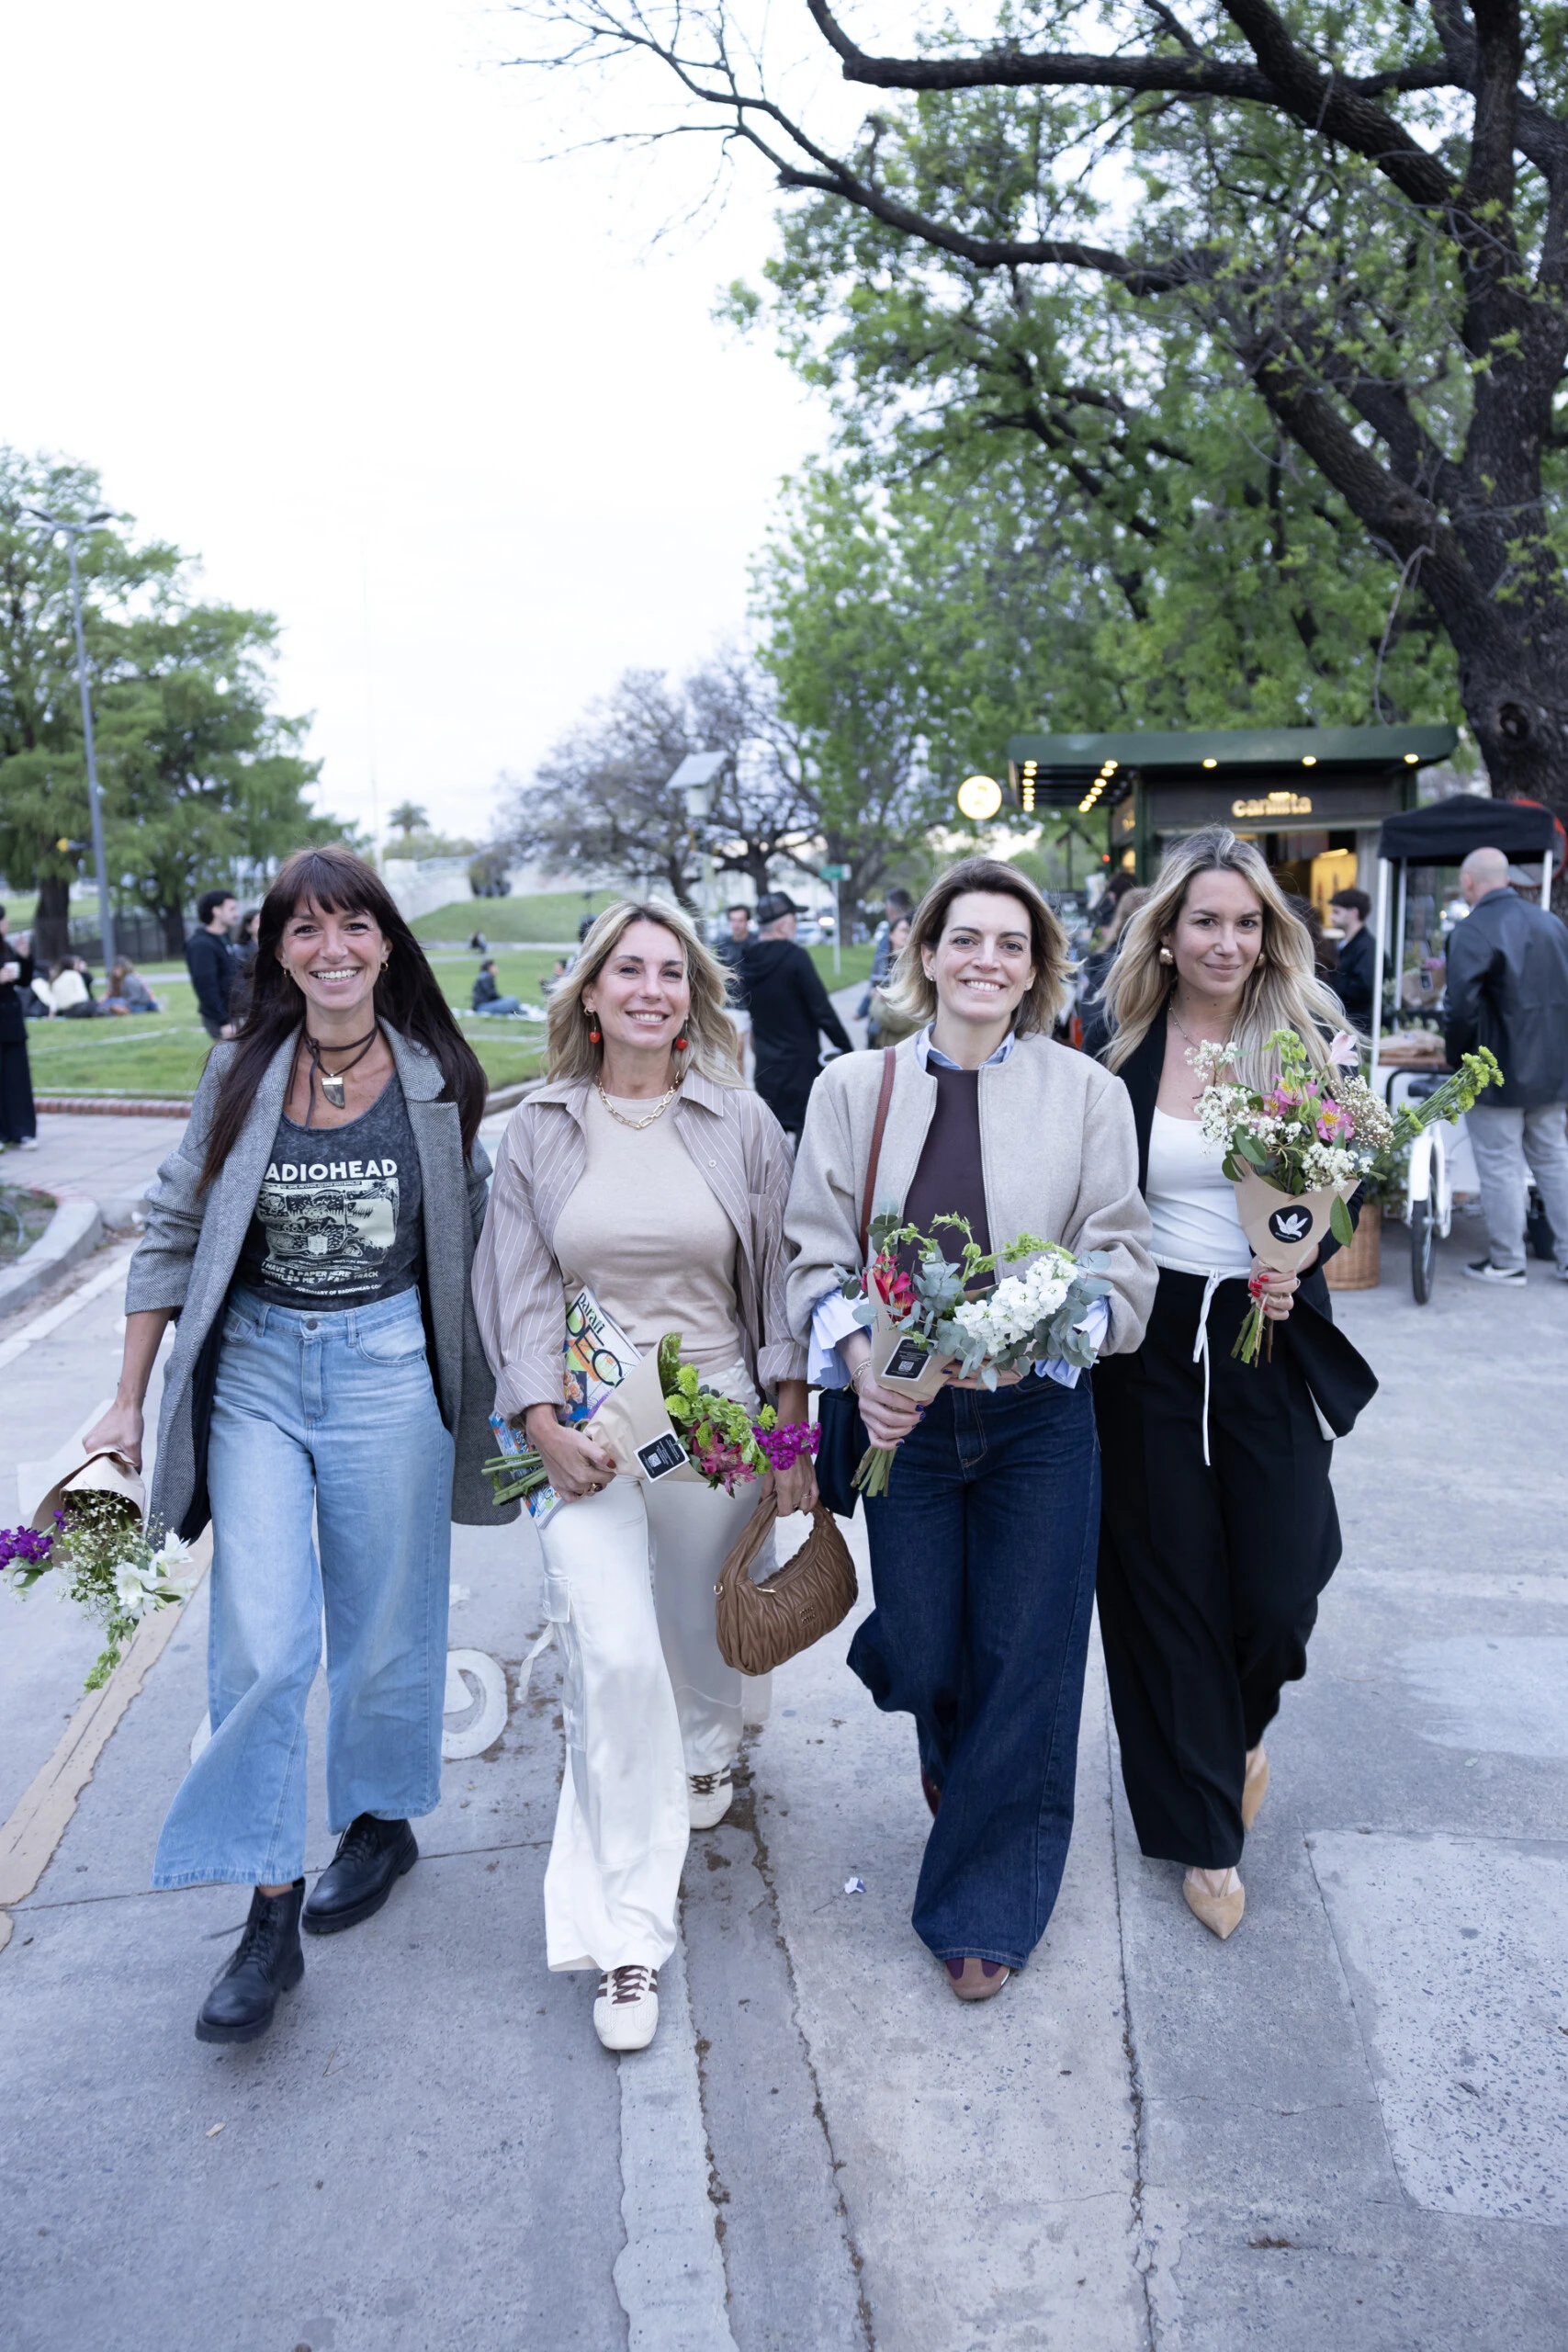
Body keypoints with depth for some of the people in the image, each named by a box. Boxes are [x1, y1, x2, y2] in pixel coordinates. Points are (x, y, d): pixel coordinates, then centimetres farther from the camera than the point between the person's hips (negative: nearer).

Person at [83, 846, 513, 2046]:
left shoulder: (437, 1080, -2)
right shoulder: (240, 1075, 1)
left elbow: (475, 1241, 6)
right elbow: (174, 1234, 6)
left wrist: (500, 1393, 6)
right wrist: (128, 1401, 5)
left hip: (388, 1370, 0)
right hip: (254, 1372, 1)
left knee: (385, 1627, 11)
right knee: (261, 1640, -4)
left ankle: (382, 1821, 37)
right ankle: (270, 1918, 9)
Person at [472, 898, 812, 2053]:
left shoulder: (740, 1122, 1)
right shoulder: (540, 1127, 2)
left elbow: (780, 1280, 4)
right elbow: (519, 1289, 2)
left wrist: (793, 1425, 0)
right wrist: (545, 1425, -9)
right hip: (587, 1430, -1)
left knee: (703, 1631, 16)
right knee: (614, 1653, -13)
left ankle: (702, 1760, 53)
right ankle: (629, 1936, -2)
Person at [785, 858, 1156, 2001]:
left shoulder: (1086, 1091, -1)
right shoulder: (853, 1088, 3)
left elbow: (1124, 1257, -3)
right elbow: (818, 1253, 1)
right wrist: (859, 1357, -17)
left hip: (1040, 1415, -1)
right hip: (906, 1415, 1)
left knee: (1025, 1663, 4)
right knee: (923, 1655, 9)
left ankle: (985, 1906, 26)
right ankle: (950, 1745, 49)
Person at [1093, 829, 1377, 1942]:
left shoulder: (1306, 1041, 0)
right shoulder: (1122, 1053, -2)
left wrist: (1294, 1266, -17)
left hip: (1271, 1340, 0)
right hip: (1149, 1342, 0)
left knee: (1280, 1582, 0)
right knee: (1170, 1588, 7)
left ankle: (1241, 1730, 37)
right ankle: (1206, 1833, 25)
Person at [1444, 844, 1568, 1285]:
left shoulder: (1471, 932, -16)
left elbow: (1462, 1008, -22)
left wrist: (1456, 1055, -6)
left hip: (1496, 1074, -7)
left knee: (1501, 1167, 2)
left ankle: (1506, 1263, 10)